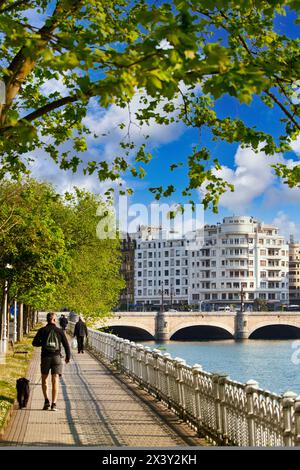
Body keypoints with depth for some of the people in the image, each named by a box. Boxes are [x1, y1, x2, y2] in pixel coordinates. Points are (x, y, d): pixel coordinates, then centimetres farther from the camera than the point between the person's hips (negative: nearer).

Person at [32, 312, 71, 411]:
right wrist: (68, 357, 18)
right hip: (56, 357, 0)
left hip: (45, 358, 0)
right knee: (55, 381, -1)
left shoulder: (42, 330, 1)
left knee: (44, 380, 16)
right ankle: (54, 404, -9)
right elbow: (66, 345, 4)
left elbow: (35, 343, -2)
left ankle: (46, 400, 2)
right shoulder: (60, 331, 2)